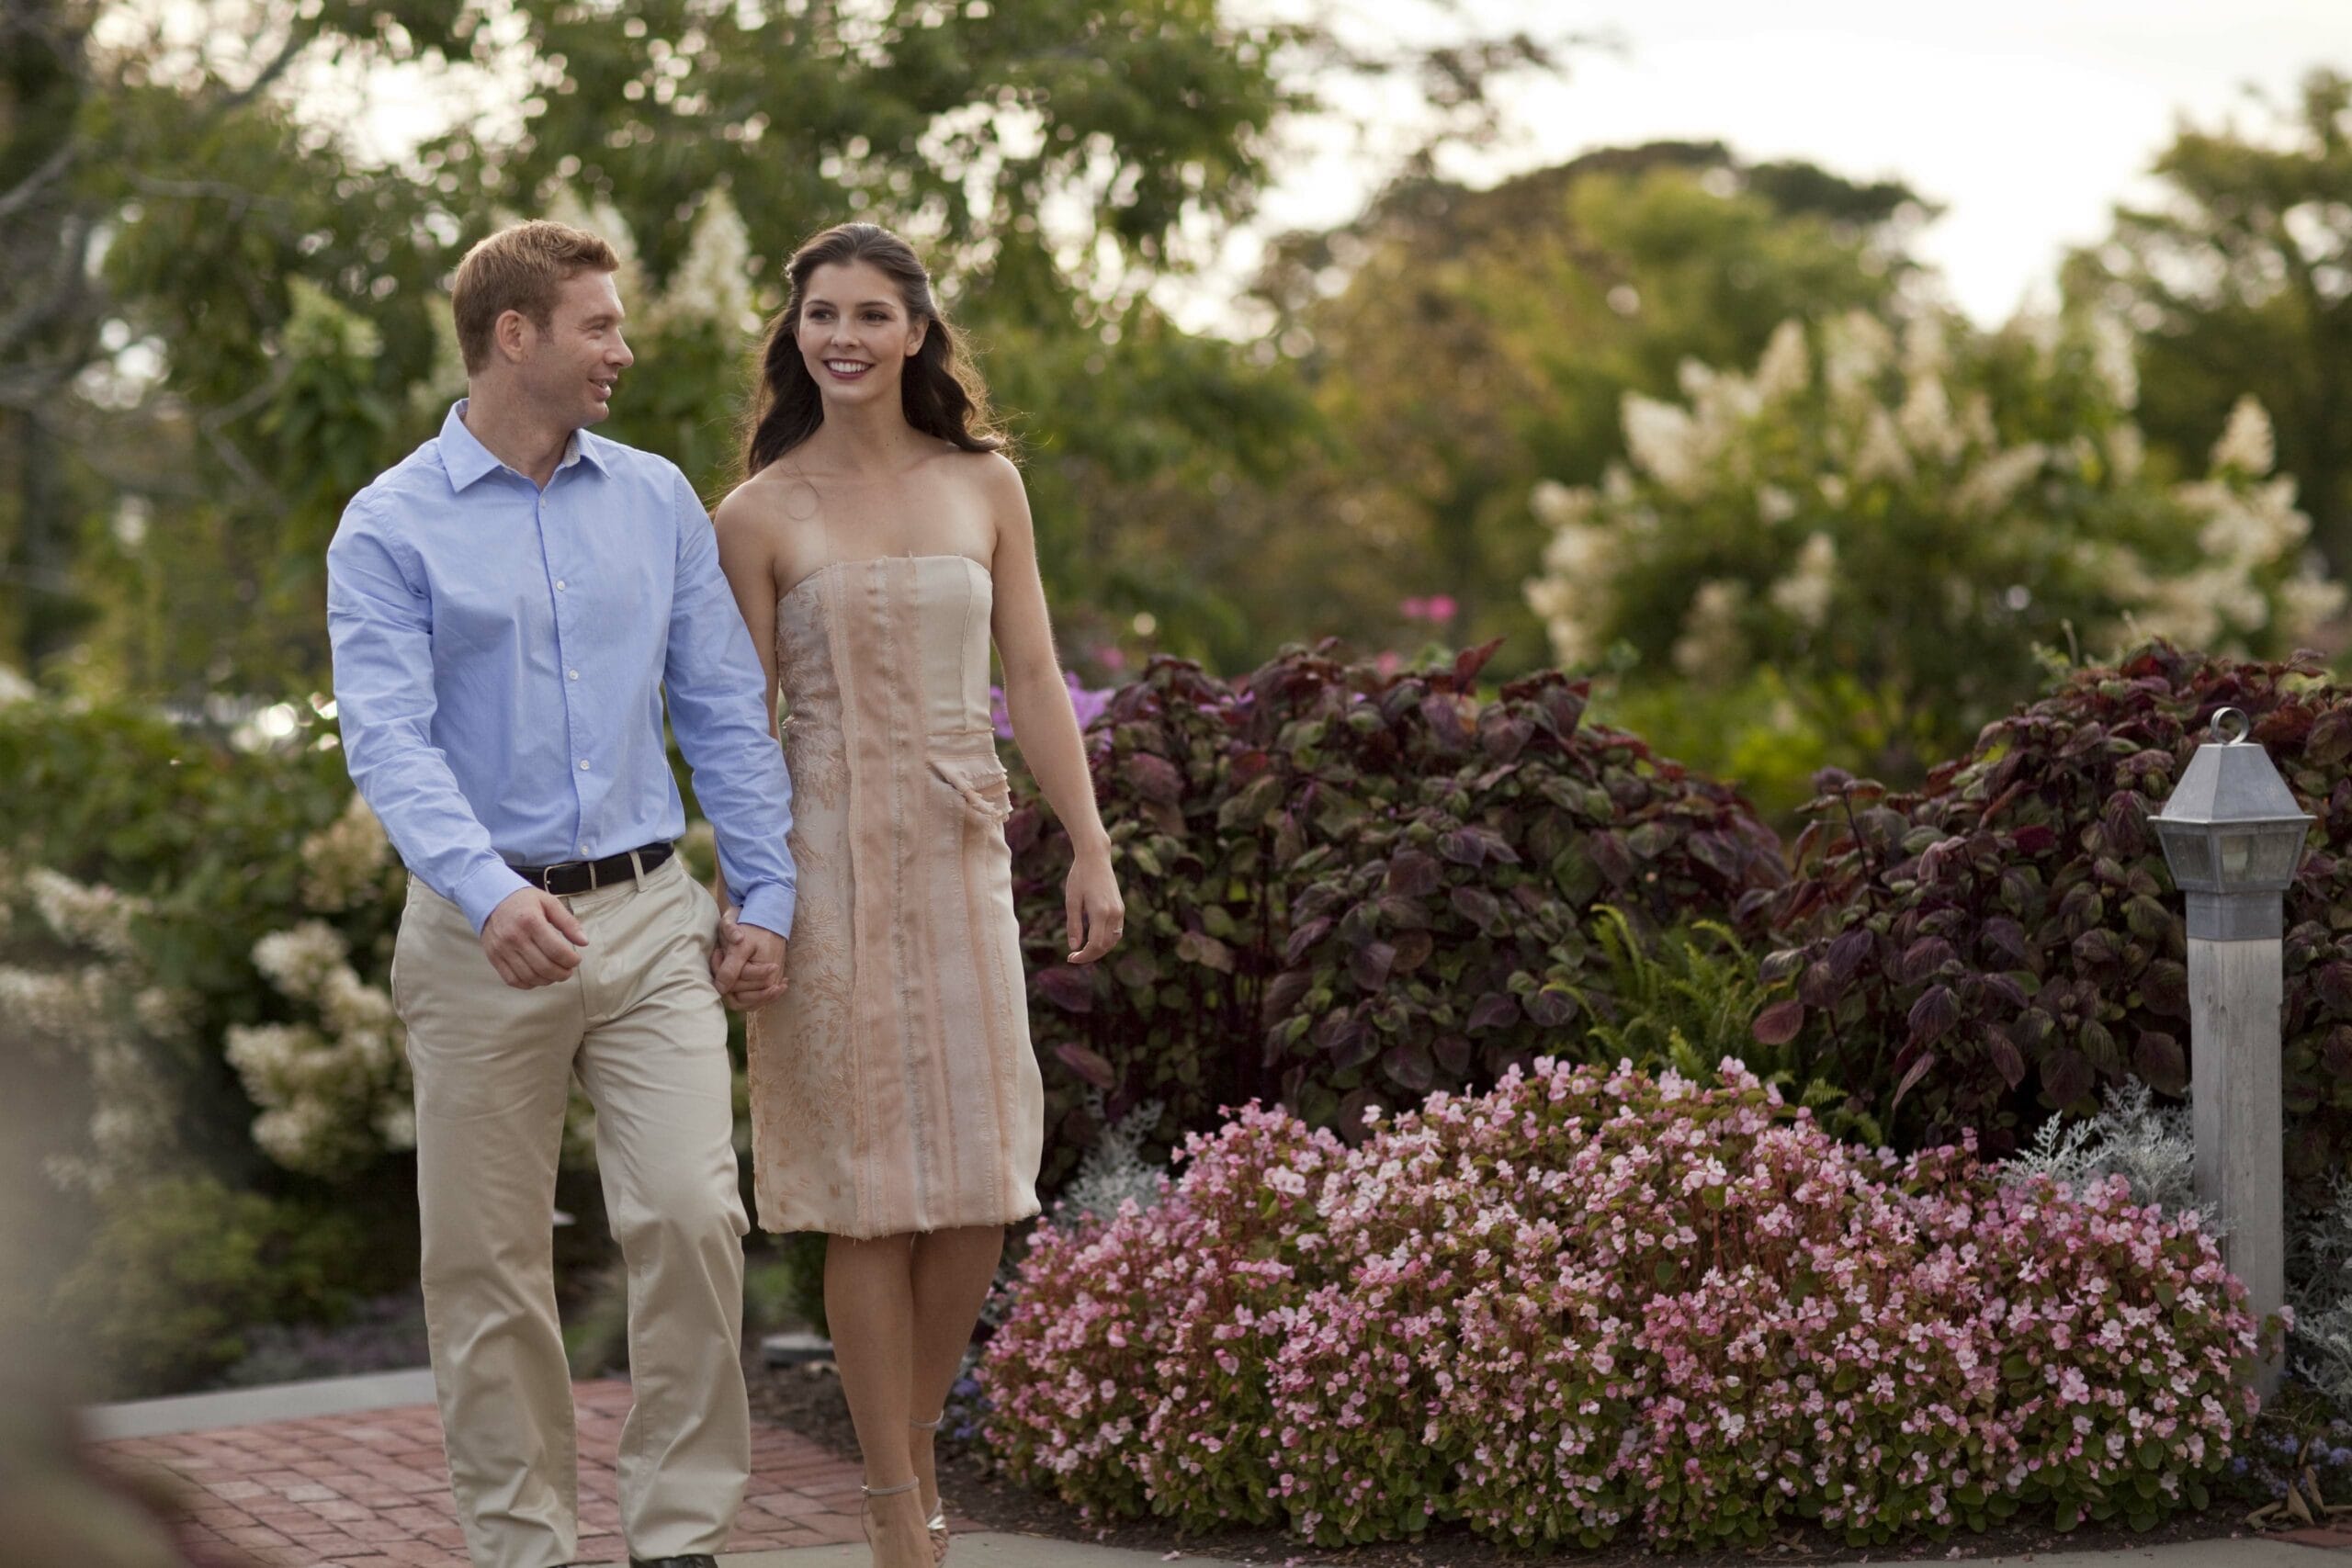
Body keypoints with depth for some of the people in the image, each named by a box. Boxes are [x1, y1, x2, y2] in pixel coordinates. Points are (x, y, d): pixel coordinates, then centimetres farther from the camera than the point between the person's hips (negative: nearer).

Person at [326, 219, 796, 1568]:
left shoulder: (657, 501, 10)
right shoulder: (392, 528, -2)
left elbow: (724, 710, 12)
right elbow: (389, 738, -13)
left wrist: (767, 898, 4)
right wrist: (491, 892, -28)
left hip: (652, 918, 2)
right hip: (483, 935, -2)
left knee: (693, 1215, -11)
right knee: (489, 1266, 4)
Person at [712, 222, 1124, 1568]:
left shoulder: (985, 485, 7)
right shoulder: (761, 515, -1)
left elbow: (1034, 678, 8)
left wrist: (1092, 848, 3)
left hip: (960, 852, 3)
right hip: (830, 856, -3)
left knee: (982, 1183, 3)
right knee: (870, 1190, -1)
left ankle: (918, 1442, 23)